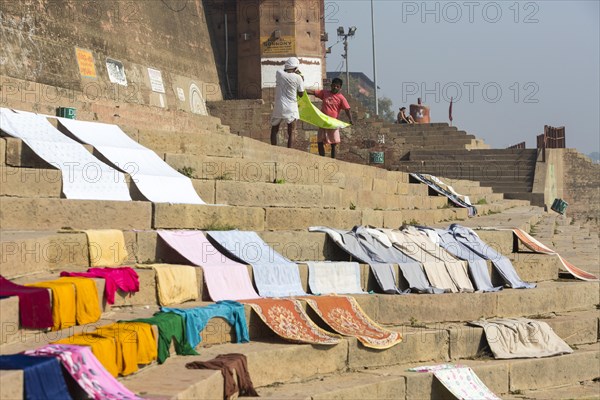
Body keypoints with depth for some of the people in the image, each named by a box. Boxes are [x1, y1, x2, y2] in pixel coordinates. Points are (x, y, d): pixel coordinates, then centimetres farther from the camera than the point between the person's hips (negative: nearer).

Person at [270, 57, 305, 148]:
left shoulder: (279, 74, -3)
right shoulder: (297, 78, -6)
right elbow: (301, 94, 5)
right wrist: (302, 82, 17)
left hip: (278, 107, 1)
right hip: (291, 108, -1)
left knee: (274, 130, 14)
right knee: (291, 132, 5)